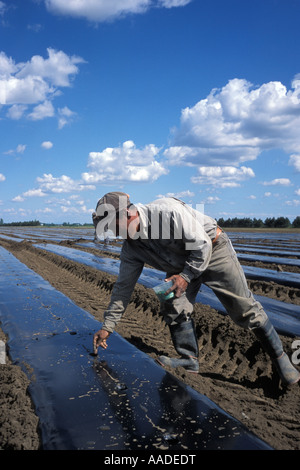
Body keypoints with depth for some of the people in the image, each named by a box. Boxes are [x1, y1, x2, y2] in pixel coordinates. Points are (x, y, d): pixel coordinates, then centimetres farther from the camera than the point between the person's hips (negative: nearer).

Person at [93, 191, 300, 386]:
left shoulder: (168, 211, -33)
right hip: (182, 264, 6)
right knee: (174, 308, -11)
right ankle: (189, 361, 8)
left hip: (213, 250, -6)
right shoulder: (131, 249, -9)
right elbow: (123, 287, -3)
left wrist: (186, 276, -28)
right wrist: (108, 326, -4)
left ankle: (280, 357, 13)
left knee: (244, 308, -4)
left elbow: (202, 244, -27)